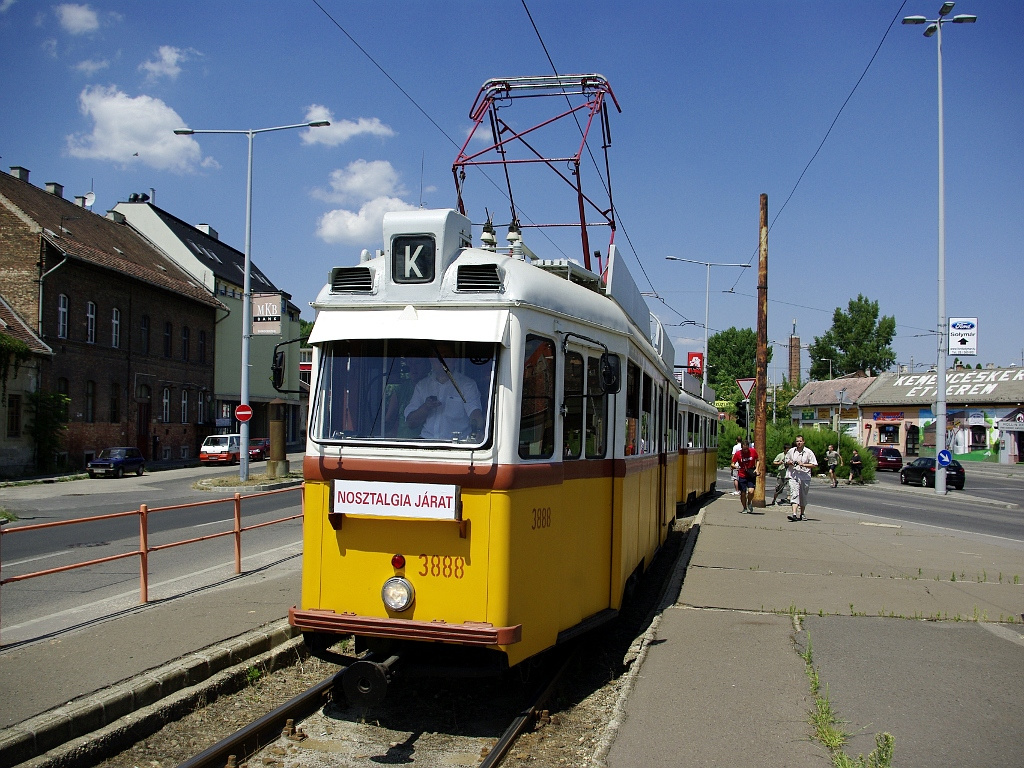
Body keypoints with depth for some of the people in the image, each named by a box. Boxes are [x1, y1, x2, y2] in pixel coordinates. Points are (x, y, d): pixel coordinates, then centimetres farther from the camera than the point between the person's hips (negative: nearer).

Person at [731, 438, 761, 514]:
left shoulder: (753, 451, -6)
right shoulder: (737, 454, -9)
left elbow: (758, 460, 10)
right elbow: (732, 464, -3)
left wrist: (756, 469, -5)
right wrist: (735, 466, -26)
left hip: (751, 475, 0)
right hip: (742, 476, 0)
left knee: (751, 491, -17)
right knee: (743, 493, 4)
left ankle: (749, 503, 13)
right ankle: (744, 508, 25)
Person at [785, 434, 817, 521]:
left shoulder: (808, 452, 0)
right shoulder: (791, 451, 8)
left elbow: (814, 465, -3)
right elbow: (786, 462, 20)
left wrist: (803, 464, -14)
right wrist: (789, 463, -3)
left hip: (805, 477, 0)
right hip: (793, 476, 0)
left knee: (803, 497, 11)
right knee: (794, 495, -14)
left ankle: (801, 514, 28)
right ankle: (794, 514, -24)